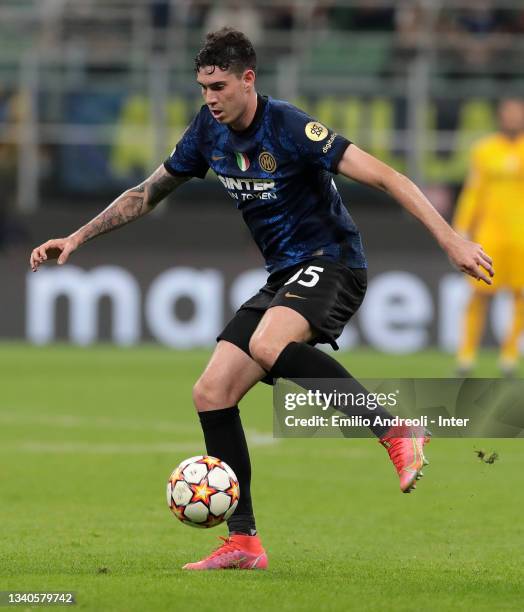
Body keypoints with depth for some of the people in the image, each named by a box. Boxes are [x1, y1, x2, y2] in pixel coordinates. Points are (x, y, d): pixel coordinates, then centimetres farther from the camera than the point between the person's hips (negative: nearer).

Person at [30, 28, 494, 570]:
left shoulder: (289, 128, -19)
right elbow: (146, 195, 19)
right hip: (282, 276, 8)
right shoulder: (209, 132, 4)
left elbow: (384, 177, -22)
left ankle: (395, 432, -27)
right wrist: (76, 238, 14)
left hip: (331, 262, -8)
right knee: (212, 393, -3)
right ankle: (243, 541, 2)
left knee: (268, 344, -37)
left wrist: (451, 241, -28)